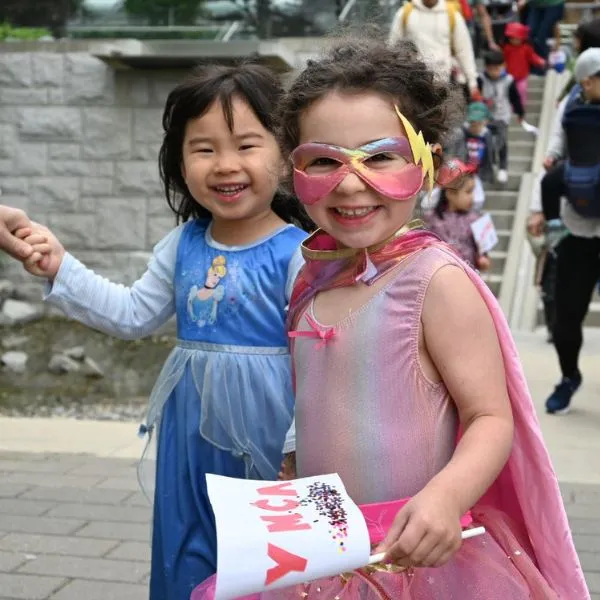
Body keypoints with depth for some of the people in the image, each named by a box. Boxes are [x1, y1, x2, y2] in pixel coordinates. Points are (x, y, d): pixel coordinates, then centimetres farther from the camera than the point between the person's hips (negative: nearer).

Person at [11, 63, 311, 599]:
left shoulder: (298, 255, -15)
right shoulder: (182, 245, 3)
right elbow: (132, 315, 13)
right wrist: (61, 269, 5)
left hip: (265, 431, -6)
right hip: (192, 435, 6)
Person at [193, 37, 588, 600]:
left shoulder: (438, 281, -16)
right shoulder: (313, 278, 2)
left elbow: (491, 419, -15)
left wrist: (446, 496, -30)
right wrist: (286, 483, 9)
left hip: (420, 553, -5)